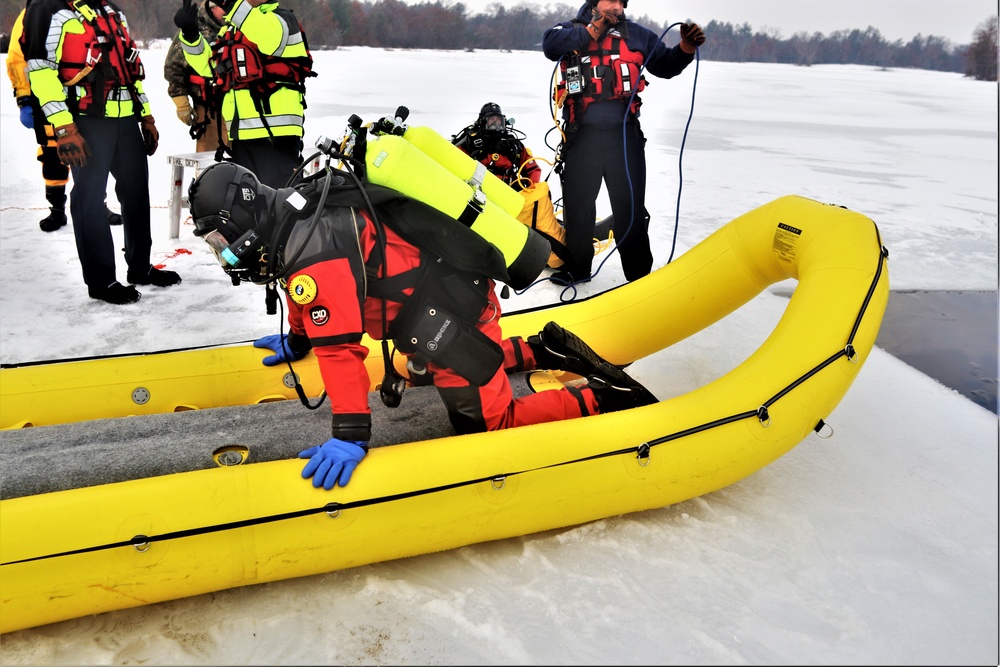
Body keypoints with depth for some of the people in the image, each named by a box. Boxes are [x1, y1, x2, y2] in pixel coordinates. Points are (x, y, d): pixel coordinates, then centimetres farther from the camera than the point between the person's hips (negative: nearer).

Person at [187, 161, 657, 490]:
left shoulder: (311, 252, -24)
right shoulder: (294, 215, 7)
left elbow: (339, 348, -28)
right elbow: (308, 298, 25)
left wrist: (350, 436, -27)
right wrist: (296, 341, 36)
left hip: (450, 316, -10)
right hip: (454, 292, 10)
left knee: (487, 424, -4)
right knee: (431, 368, 35)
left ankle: (605, 397, 2)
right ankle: (542, 349, 30)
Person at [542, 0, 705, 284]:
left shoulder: (636, 34, 8)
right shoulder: (572, 30, 4)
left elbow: (665, 66, 12)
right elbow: (551, 44, -17)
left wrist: (686, 49, -6)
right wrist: (592, 30, -21)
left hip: (625, 135, 1)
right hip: (582, 135, 0)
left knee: (630, 206, 5)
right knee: (577, 204, 11)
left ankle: (639, 273, 15)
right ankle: (577, 266, 28)